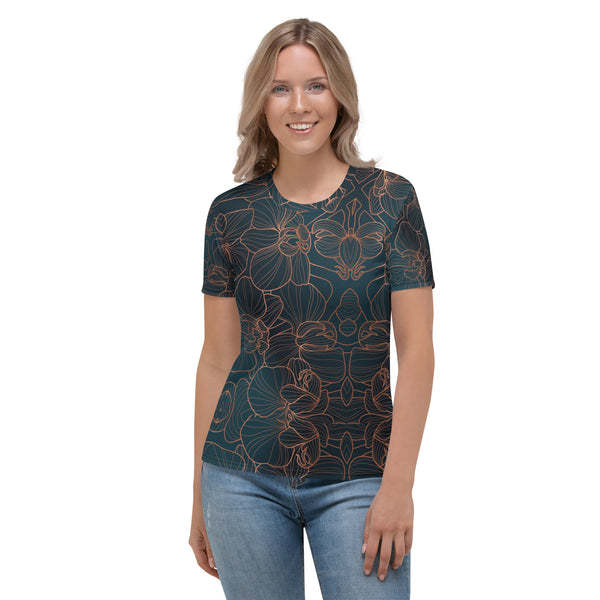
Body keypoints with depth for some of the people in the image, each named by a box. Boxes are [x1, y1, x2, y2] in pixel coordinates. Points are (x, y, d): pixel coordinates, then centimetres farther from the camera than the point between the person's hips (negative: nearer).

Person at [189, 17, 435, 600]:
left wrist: (398, 484, -10)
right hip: (244, 478, 2)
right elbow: (217, 359, 6)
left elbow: (415, 349, -4)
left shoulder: (391, 198, -3)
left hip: (357, 479, -1)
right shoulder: (231, 213, 2)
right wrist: (199, 497, 8)